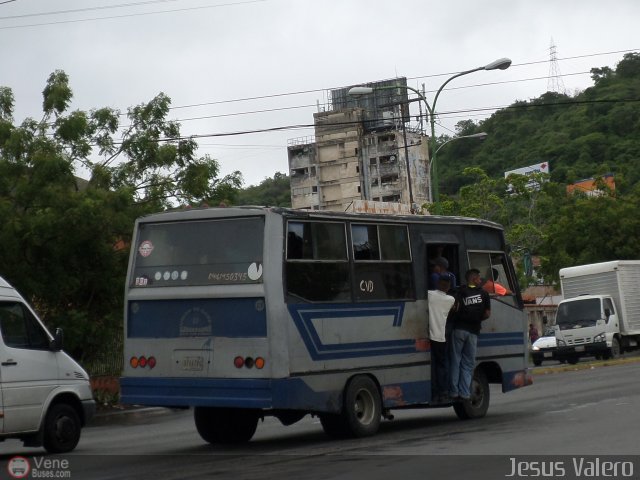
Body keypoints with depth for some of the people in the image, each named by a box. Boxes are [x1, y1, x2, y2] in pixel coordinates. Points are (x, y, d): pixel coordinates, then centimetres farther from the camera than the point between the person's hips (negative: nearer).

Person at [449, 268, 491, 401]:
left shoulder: (461, 291, 1)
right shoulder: (483, 293, 7)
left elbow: (455, 308, -9)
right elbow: (487, 314, 5)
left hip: (459, 329, -1)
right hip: (473, 331, 1)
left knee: (455, 361, 4)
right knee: (468, 363, 7)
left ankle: (454, 392, 1)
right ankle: (465, 394, 2)